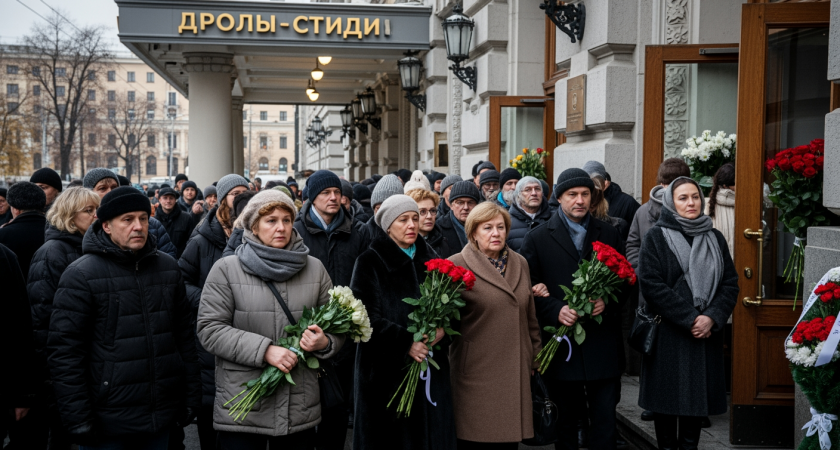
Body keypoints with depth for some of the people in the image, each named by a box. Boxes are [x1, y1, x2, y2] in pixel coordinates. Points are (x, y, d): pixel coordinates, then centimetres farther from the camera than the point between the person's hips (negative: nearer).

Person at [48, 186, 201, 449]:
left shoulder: (168, 268, 7)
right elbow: (65, 350, -10)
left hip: (162, 417, 4)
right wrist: (78, 419, -13)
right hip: (108, 422, -4)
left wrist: (191, 397, 10)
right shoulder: (81, 275, -8)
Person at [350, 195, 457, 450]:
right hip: (387, 370, -4)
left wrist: (442, 329, -10)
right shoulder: (370, 263, -4)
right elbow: (366, 316, -12)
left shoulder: (429, 259, 11)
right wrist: (406, 342, -20)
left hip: (431, 369, 4)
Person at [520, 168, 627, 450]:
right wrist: (556, 310, -17)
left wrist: (607, 302, -10)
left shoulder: (609, 235, 10)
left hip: (604, 344, 1)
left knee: (605, 421, 2)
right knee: (565, 421, 11)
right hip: (562, 342, -1)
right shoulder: (538, 239, 3)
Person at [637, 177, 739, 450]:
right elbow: (651, 284, -11)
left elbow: (730, 283, 6)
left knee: (698, 395, 6)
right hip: (668, 335, -3)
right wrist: (689, 319, -15)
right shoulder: (656, 237, -2)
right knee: (668, 396, 1)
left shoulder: (714, 238, 11)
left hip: (707, 333, 4)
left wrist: (712, 317, -10)